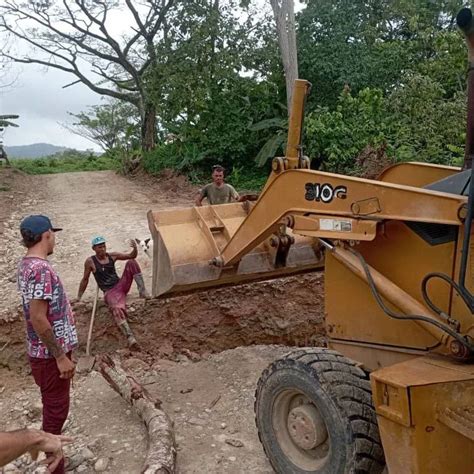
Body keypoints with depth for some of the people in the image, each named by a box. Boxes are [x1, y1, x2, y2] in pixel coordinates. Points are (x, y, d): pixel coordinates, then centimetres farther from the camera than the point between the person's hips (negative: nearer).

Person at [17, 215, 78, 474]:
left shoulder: (27, 264, 7)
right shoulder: (40, 269, -24)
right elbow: (38, 319, -27)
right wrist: (61, 357, -21)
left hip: (48, 353, 10)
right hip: (50, 355, -10)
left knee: (54, 410, 21)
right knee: (55, 412, 4)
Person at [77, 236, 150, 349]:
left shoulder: (112, 256, 9)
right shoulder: (90, 262, -1)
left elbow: (132, 256, 12)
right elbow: (85, 280, 8)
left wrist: (135, 248, -10)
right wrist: (78, 297, 11)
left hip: (121, 285, 5)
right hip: (110, 292, -5)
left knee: (131, 262, -18)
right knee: (117, 311, -37)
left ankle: (142, 291, -20)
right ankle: (130, 339, -46)